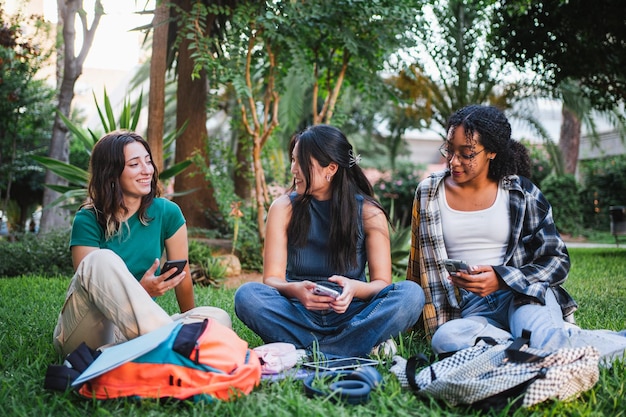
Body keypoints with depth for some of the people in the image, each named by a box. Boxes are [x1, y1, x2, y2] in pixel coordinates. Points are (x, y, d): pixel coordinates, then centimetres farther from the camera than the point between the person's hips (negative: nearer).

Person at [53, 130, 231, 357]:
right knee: (103, 260, -31)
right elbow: (91, 290, -9)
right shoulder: (88, 220, -5)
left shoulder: (167, 213, 2)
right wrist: (139, 292, -26)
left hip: (132, 331, 3)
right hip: (84, 334, -3)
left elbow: (182, 279, 7)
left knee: (219, 318, -21)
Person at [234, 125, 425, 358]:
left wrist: (354, 288, -27)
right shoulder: (283, 208, 1)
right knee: (247, 295, -29)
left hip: (350, 315, 0)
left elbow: (382, 283, -3)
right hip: (299, 314, 0)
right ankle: (360, 348, -29)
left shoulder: (369, 213, -1)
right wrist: (294, 290, -28)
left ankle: (305, 353, -29)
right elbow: (272, 278, -4)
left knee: (411, 294, -26)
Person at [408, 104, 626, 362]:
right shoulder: (429, 193, 9)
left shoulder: (521, 193, 4)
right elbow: (420, 267, 17)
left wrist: (501, 279, -13)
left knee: (540, 341, -37)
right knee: (445, 339, -35)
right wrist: (420, 318, 12)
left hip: (523, 294, -1)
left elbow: (558, 261, 2)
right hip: (471, 309, 2)